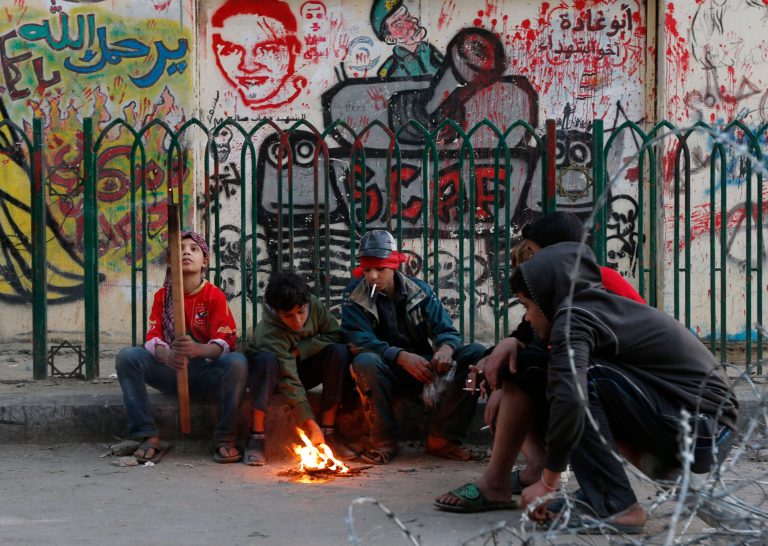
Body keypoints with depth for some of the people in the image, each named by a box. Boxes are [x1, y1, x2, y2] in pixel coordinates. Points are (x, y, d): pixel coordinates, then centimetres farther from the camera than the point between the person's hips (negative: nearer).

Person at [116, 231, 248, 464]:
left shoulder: (215, 296, -3)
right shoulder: (162, 295, 5)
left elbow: (225, 342, -13)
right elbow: (153, 338, -6)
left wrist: (196, 349, -37)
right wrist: (166, 355, -32)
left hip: (207, 372, -2)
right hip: (170, 371, 2)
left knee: (237, 362, -34)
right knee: (127, 356, -22)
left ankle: (225, 439, -20)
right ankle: (149, 437, -22)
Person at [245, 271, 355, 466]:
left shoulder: (314, 305, -19)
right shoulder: (269, 333, -33)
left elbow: (336, 335, -16)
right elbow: (289, 380, -39)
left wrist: (299, 350, -25)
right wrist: (310, 424, -43)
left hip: (304, 370, 4)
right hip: (275, 374, -4)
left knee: (339, 351, -24)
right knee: (267, 359, -39)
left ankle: (328, 431, -19)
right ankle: (256, 437, -30)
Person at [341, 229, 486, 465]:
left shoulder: (419, 290, 4)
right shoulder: (354, 296, -4)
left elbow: (445, 330, -2)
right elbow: (360, 342, -17)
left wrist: (445, 349, -29)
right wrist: (401, 357, -32)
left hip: (422, 366, 3)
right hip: (384, 372, -3)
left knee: (476, 353, -18)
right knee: (365, 362, -38)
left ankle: (442, 438, -19)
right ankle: (384, 441, -22)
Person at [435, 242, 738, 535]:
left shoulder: (574, 316, -14)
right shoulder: (604, 305, 11)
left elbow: (569, 397, -28)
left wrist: (547, 483, -20)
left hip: (699, 432, -9)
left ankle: (617, 508, -15)